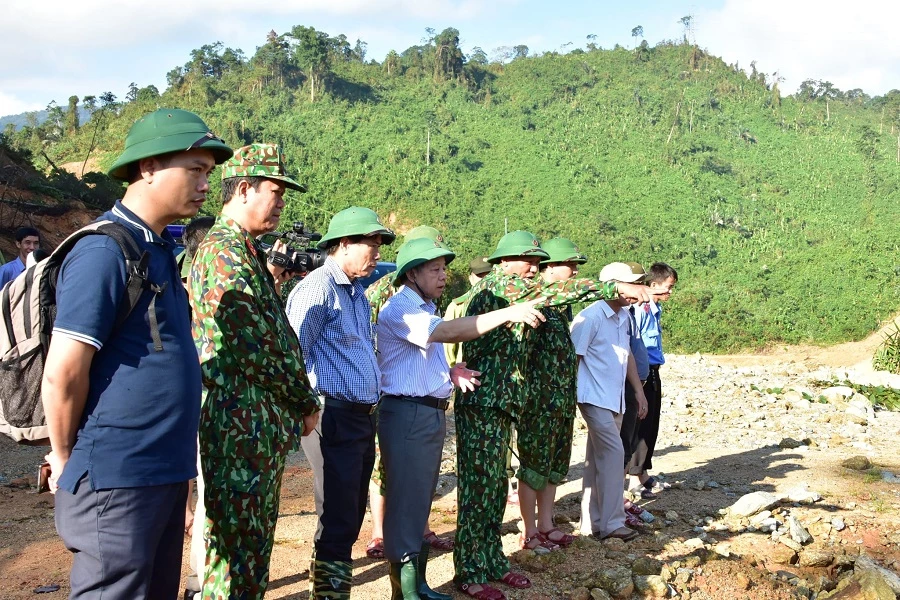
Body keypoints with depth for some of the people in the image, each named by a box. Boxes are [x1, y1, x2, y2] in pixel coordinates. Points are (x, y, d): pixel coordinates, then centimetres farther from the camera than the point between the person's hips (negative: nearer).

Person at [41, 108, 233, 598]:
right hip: (117, 480, -9)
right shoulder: (104, 252, -17)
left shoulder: (159, 250, 12)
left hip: (166, 474, 9)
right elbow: (62, 374, -19)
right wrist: (66, 459, -6)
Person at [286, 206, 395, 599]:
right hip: (335, 417, -9)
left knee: (350, 516, 16)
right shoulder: (318, 288, -12)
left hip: (363, 417, 9)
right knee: (339, 521, -4)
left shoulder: (358, 293, 18)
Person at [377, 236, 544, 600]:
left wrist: (450, 372, 3)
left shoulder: (424, 308, 17)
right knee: (405, 504, -3)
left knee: (420, 503, 15)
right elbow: (448, 331, -30)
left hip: (431, 414, 10)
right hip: (407, 415, -10)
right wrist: (509, 313, -31)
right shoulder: (400, 309, -15)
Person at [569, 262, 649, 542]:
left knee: (598, 460, 11)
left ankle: (592, 523, 18)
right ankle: (611, 523, -6)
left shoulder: (624, 317, 11)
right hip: (595, 399, -8)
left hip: (615, 400, 8)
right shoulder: (590, 317, -14)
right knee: (613, 453, -13)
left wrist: (639, 390, 17)